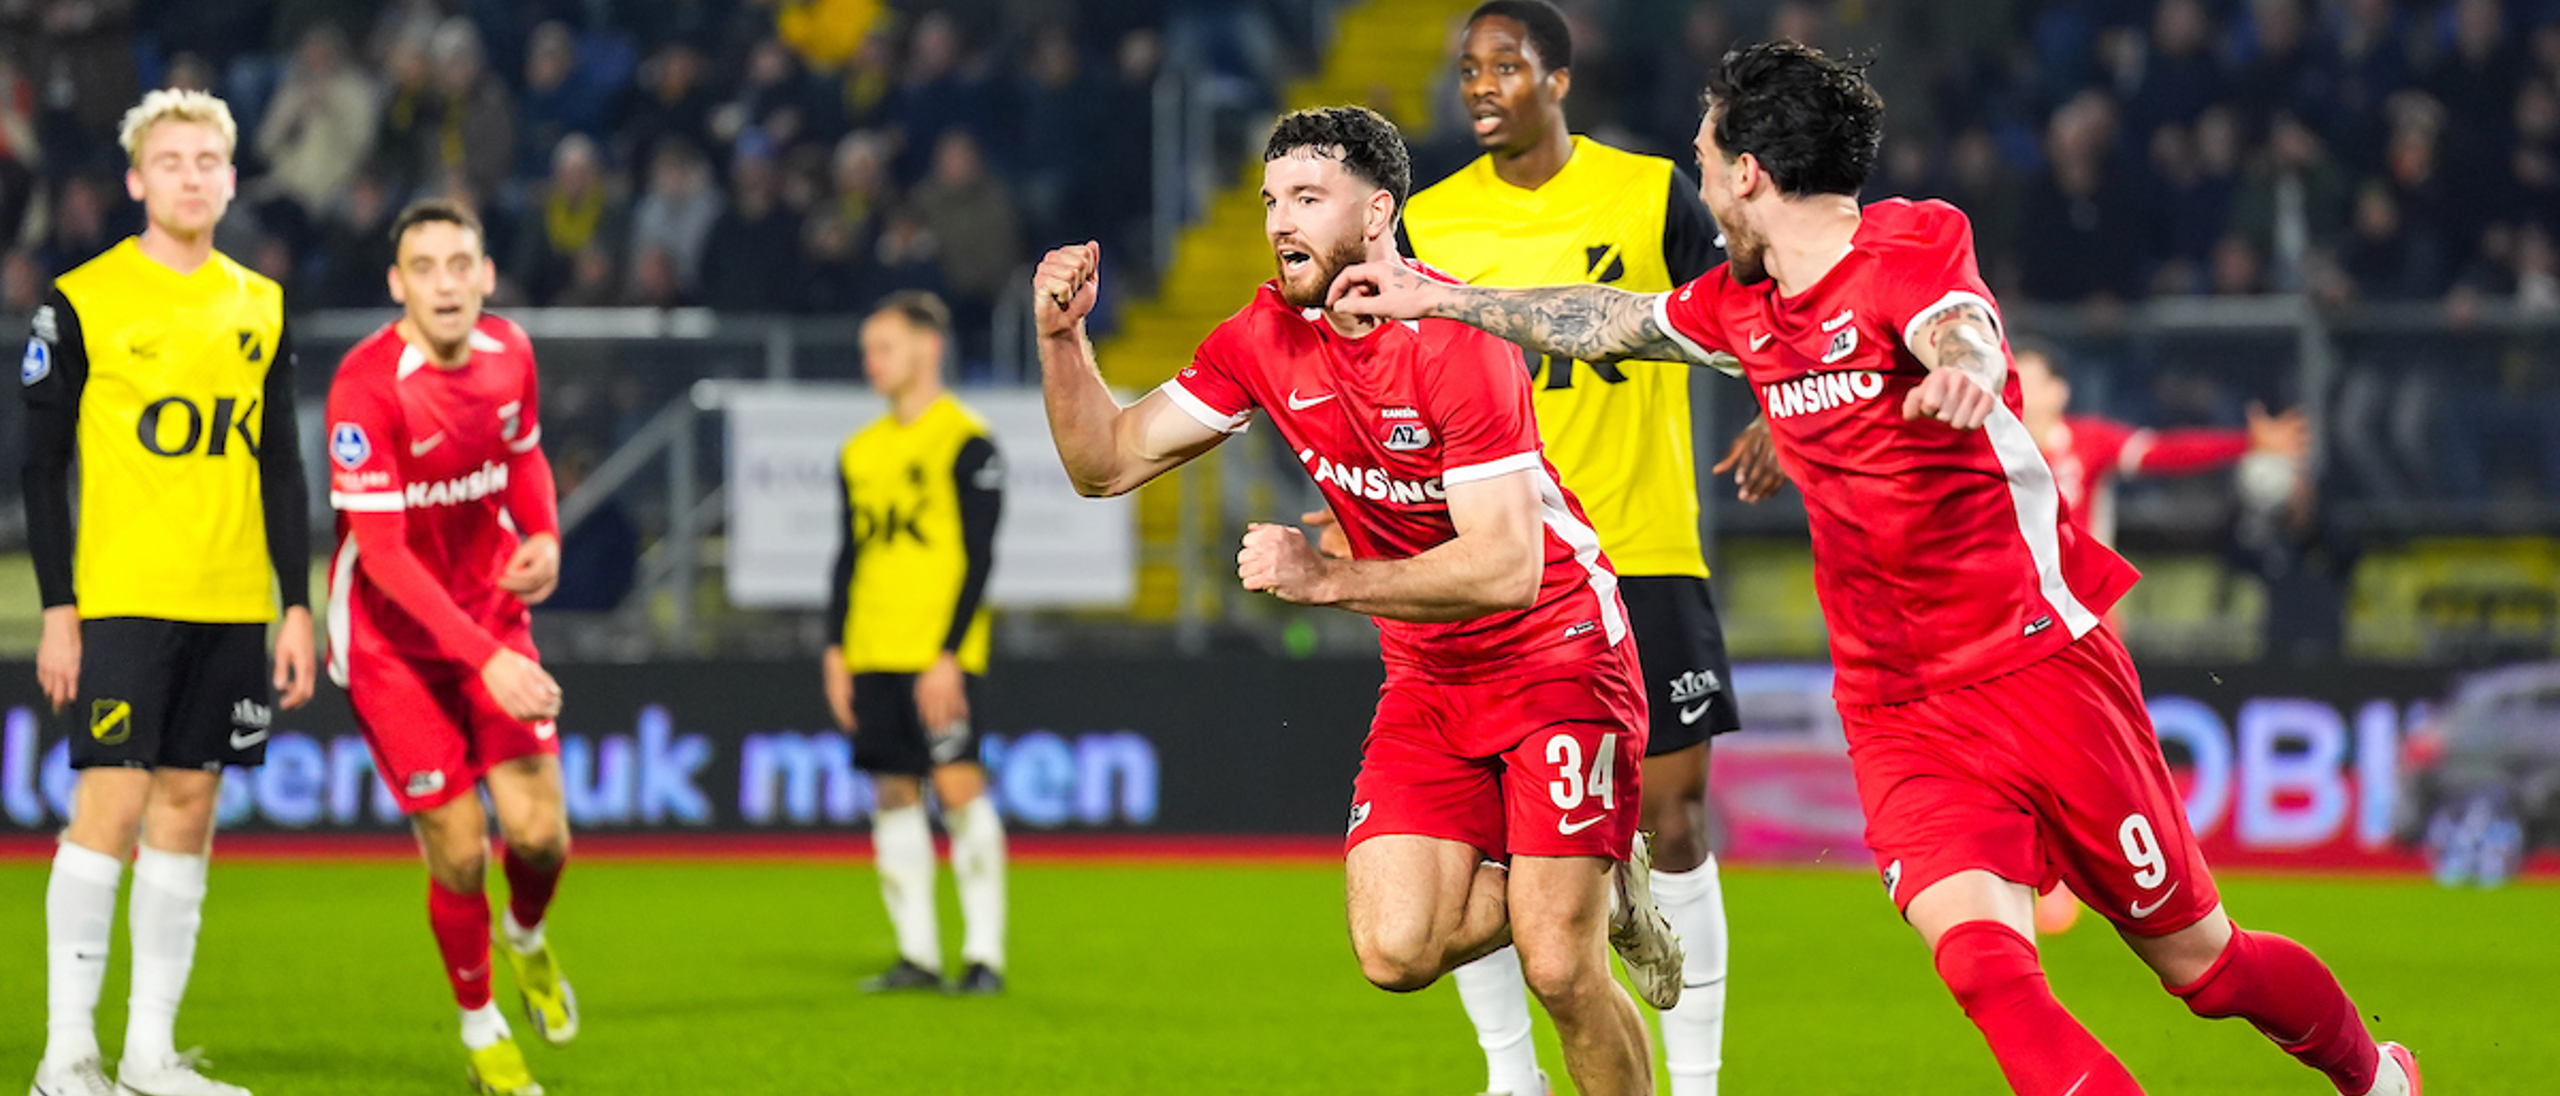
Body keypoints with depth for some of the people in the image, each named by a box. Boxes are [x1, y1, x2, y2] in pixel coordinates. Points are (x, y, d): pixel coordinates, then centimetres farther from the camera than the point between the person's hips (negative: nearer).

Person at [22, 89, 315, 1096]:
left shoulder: (260, 308, 11)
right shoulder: (82, 303, -2)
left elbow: (281, 471, 15)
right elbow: (42, 467, -2)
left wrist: (297, 608, 9)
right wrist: (57, 609, -7)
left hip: (231, 604, 5)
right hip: (121, 597, -5)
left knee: (188, 806, 6)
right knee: (111, 802, -10)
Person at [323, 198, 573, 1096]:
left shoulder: (509, 354, -5)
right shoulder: (367, 386, -25)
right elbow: (382, 552, -27)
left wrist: (544, 536, -6)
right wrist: (485, 658, -33)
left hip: (492, 612, 5)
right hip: (390, 638, -4)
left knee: (539, 832, -5)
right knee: (457, 853, -4)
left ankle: (527, 941, 31)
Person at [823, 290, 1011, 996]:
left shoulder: (966, 444, -5)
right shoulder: (861, 452, 15)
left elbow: (979, 558, -9)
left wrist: (949, 654, -15)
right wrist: (837, 650, 10)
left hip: (940, 657, -6)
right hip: (873, 657, 6)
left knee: (959, 784, -10)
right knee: (894, 793, 5)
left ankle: (984, 953, -5)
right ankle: (916, 954, 9)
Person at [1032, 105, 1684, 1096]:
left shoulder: (1455, 342, -23)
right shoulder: (1266, 338, -3)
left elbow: (1506, 568, -27)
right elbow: (1106, 461, 2)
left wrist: (1326, 578, -31)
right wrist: (1061, 337, -14)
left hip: (1559, 652, -6)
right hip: (1426, 676, 6)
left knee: (1558, 970, -15)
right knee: (1395, 952, -11)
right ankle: (1598, 886, 17)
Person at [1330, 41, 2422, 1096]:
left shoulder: (1910, 246, -12)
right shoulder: (1743, 305, 10)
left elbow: (1962, 338, -35)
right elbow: (1610, 322, 29)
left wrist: (1959, 371, -58)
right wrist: (1433, 297, 34)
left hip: (2044, 672, -5)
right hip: (1896, 716, 5)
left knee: (2199, 961, 5)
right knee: (1979, 955, -22)